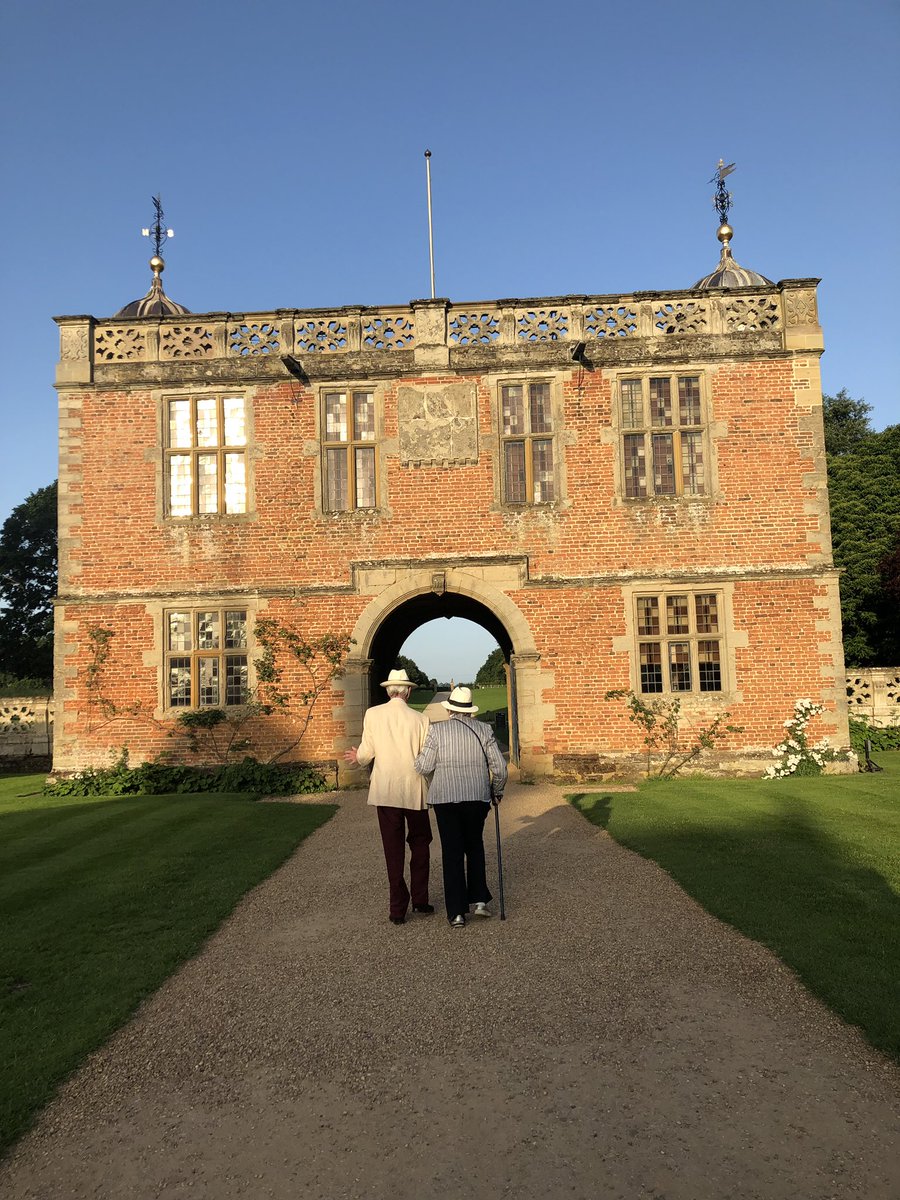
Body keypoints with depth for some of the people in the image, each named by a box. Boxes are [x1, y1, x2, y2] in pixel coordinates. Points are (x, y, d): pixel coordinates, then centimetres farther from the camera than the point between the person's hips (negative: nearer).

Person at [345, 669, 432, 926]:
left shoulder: (373, 714, -5)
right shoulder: (420, 719, -7)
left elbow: (367, 753, -3)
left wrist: (358, 758, 18)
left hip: (385, 792, 1)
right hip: (414, 792, 0)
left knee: (393, 850, 9)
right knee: (420, 845, 19)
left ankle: (398, 909, 10)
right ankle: (420, 899, 22)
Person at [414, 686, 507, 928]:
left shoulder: (437, 730, -4)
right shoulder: (484, 729, 1)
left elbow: (423, 767, -6)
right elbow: (499, 767, 1)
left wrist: (418, 757, 16)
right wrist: (497, 791, 17)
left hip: (445, 799, -2)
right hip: (478, 798, 2)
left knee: (452, 853, 6)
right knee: (475, 847, 21)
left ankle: (457, 913, 7)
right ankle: (479, 900, 15)